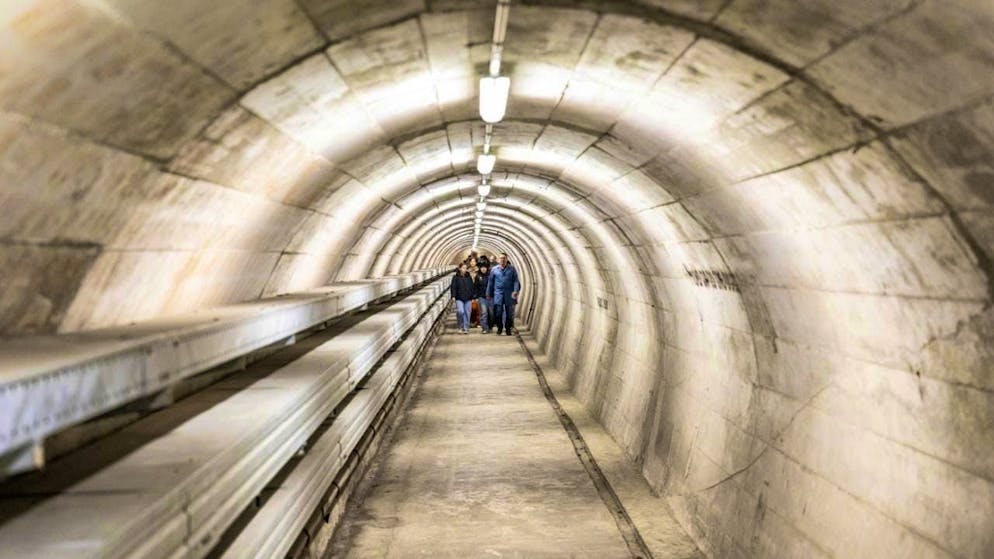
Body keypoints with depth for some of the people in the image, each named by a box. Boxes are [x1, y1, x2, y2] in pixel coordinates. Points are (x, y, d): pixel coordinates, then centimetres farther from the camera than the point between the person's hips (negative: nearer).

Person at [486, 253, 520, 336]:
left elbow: (516, 281, 1)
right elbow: (490, 282, 12)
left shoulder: (512, 269, 5)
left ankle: (508, 329, 16)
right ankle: (499, 328, 11)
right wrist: (488, 294, 12)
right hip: (498, 294, 0)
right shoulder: (494, 269, 8)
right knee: (498, 312, -5)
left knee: (509, 312, 4)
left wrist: (516, 290, -13)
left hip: (509, 294, 0)